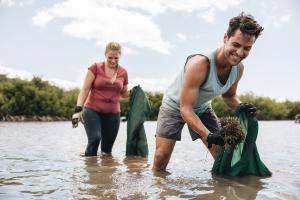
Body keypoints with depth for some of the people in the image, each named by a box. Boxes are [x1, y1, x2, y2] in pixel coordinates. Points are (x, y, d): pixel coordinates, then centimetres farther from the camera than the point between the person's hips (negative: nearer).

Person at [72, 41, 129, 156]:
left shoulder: (123, 72, 7)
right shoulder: (96, 68, -2)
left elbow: (124, 94, 18)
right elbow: (85, 89, -5)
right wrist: (78, 109, -14)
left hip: (112, 114, 3)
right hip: (92, 110, -3)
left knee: (107, 149, 7)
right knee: (94, 139, -22)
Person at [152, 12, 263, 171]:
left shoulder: (239, 68, -15)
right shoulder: (199, 64, -37)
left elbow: (229, 95, 4)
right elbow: (185, 108, -35)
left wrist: (240, 106, -20)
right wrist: (208, 135, -46)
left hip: (202, 108, 6)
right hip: (175, 106, -5)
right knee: (161, 158, -10)